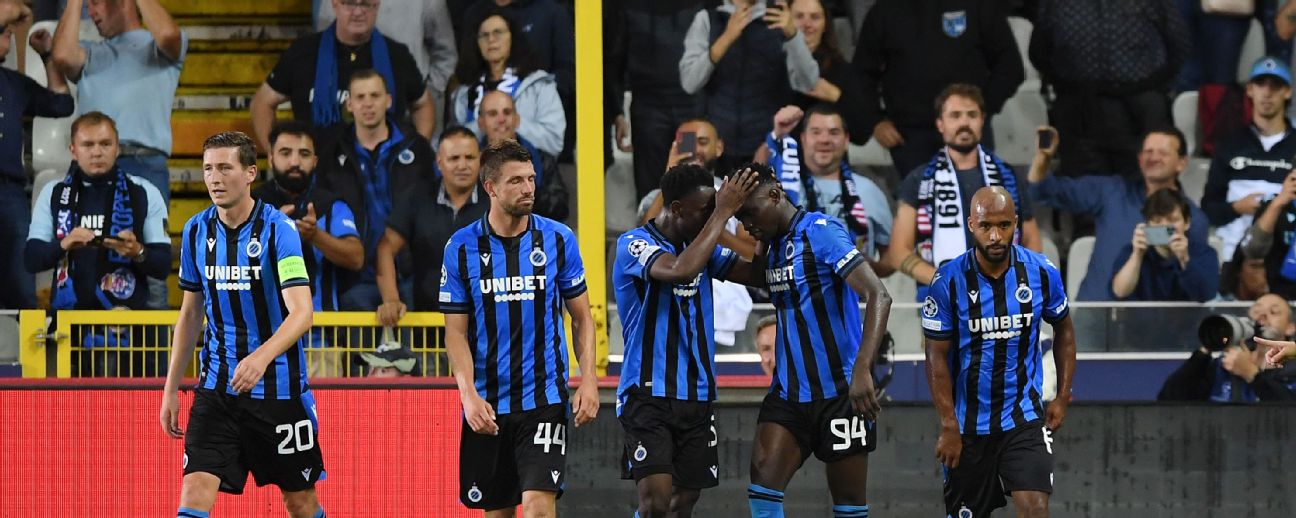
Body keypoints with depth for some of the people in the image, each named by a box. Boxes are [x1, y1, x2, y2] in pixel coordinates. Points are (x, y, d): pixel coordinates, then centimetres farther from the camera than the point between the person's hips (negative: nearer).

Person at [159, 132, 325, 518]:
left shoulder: (277, 229, -13)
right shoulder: (197, 231, 2)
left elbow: (302, 312, -24)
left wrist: (261, 357, -41)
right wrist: (171, 389, 12)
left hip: (278, 388, -3)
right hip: (217, 389, 3)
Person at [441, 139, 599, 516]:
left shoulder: (558, 239, 0)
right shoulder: (462, 247, -1)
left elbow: (582, 318, 8)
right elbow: (456, 332, 0)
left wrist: (589, 380, -5)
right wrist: (469, 394, -13)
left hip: (544, 399, -1)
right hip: (486, 405, 1)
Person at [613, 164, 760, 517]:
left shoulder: (702, 246, 11)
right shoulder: (634, 244, -10)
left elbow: (756, 274, 9)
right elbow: (680, 270, -29)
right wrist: (723, 213, -23)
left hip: (697, 396, 7)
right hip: (648, 394, -7)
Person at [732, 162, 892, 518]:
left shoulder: (821, 232, -13)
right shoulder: (772, 247, 12)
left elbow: (878, 297, -24)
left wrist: (862, 369, -34)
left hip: (840, 393, -7)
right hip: (789, 392, 7)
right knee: (762, 483, -10)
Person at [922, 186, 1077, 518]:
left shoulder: (1043, 273, -5)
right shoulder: (949, 282, -12)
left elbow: (1064, 331, 12)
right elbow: (936, 357, -7)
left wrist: (1063, 396, 5)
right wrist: (948, 427, -10)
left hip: (1025, 417, 0)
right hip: (967, 425, 0)